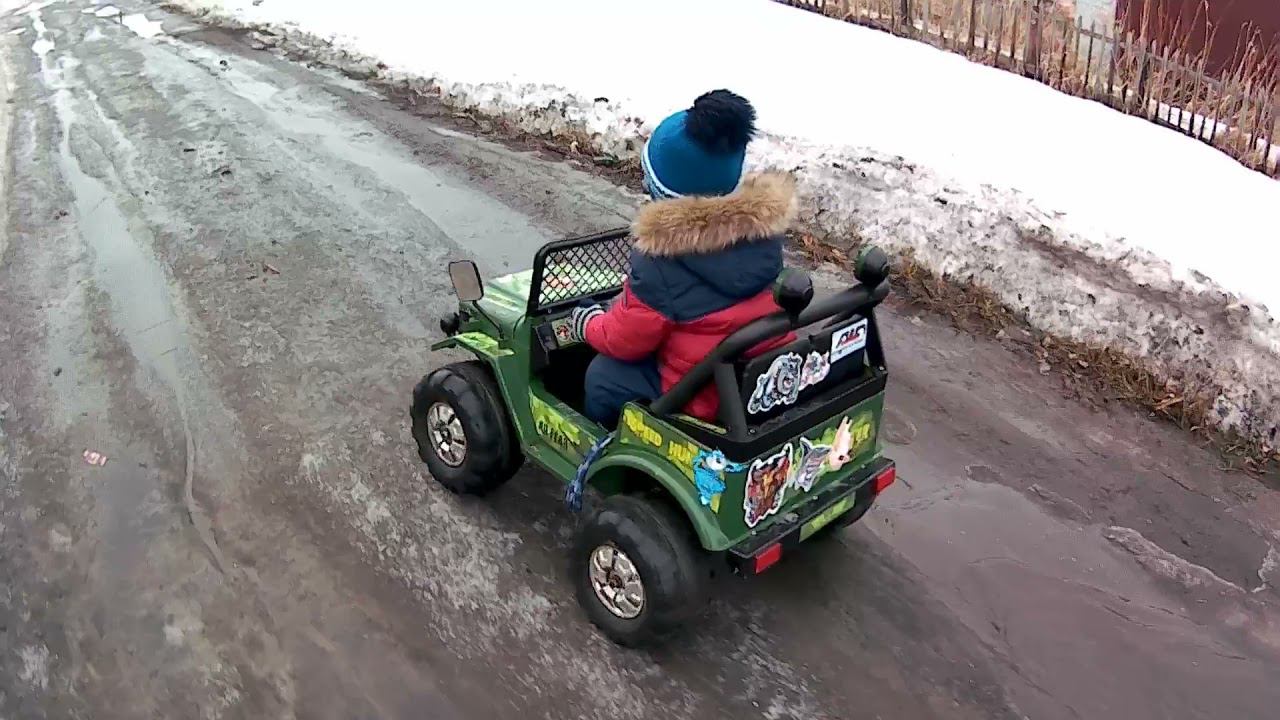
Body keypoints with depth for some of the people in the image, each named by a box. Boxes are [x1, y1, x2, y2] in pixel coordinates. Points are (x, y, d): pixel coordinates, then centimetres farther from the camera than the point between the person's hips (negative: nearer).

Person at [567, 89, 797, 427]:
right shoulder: (764, 225, -4)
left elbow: (624, 340, -10)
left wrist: (589, 325, 14)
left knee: (603, 376, 13)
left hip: (706, 401, -7)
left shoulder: (659, 262, -23)